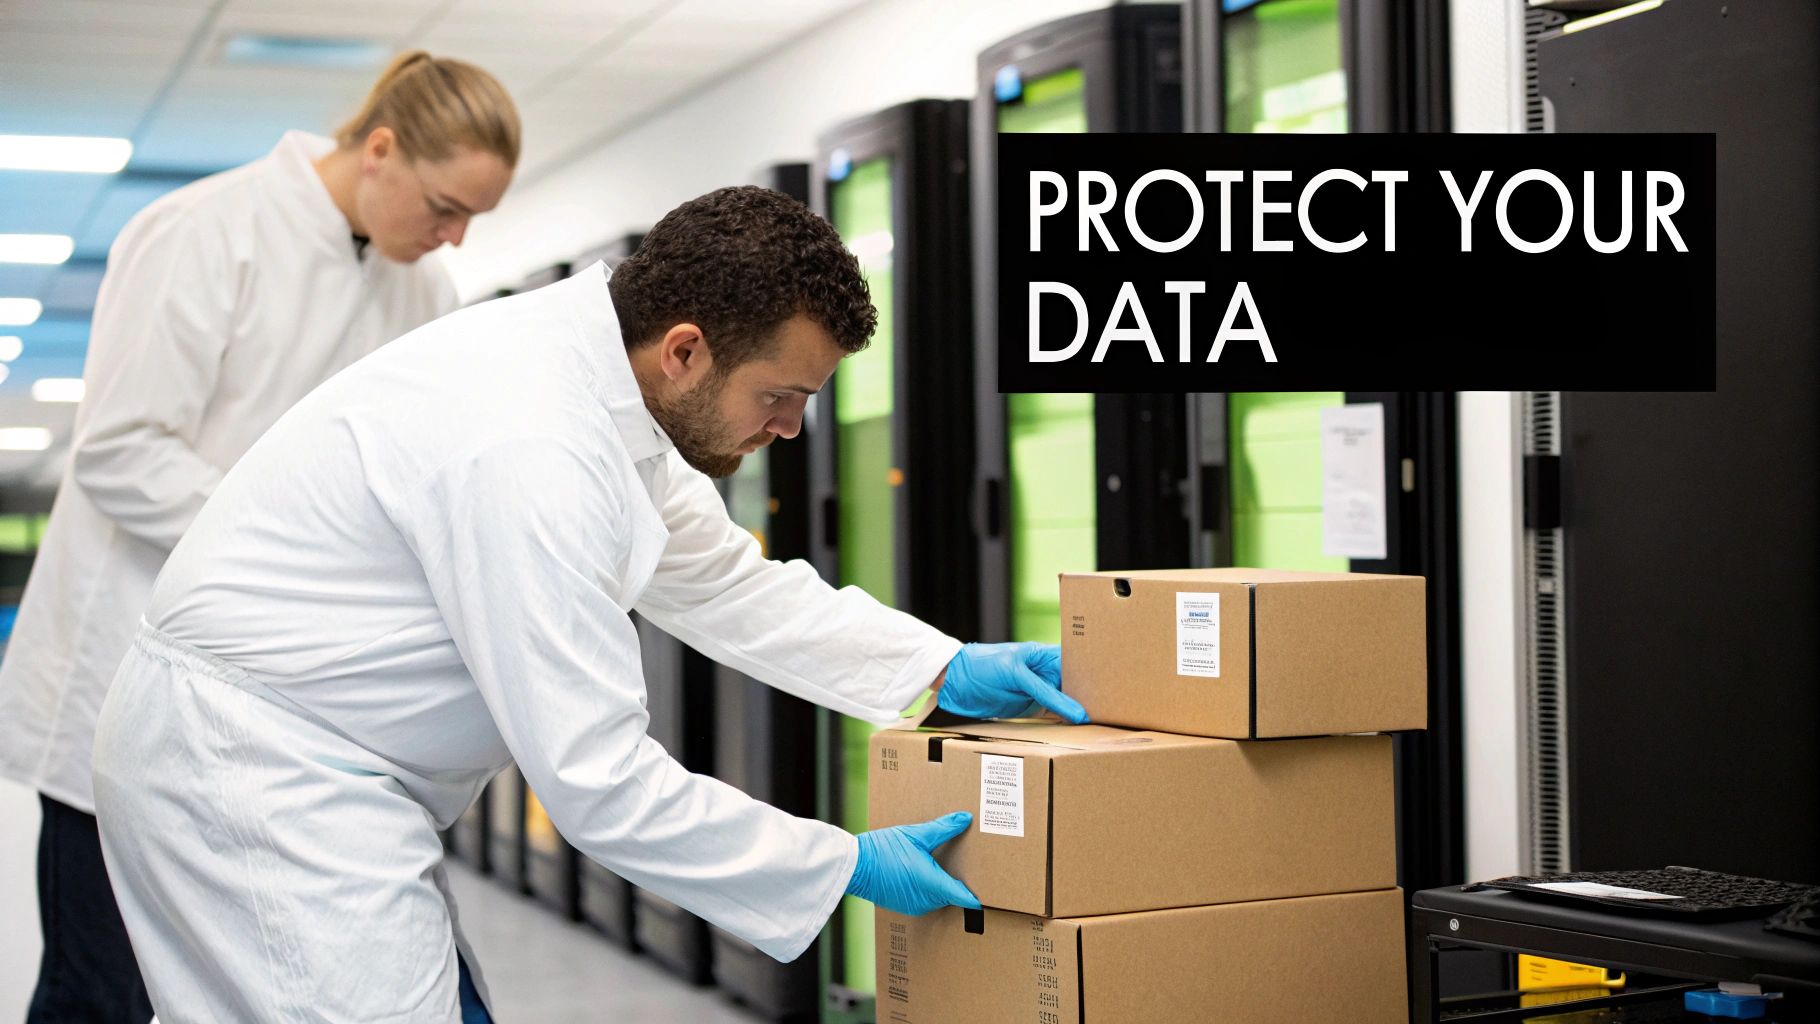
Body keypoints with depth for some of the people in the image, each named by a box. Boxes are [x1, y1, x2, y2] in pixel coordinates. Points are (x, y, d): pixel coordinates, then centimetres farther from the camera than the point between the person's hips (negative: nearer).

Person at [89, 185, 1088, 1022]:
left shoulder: (596, 375, 2)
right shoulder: (530, 449, -28)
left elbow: (721, 577, 17)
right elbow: (596, 781, -25)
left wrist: (941, 666, 10)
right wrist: (844, 867, -16)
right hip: (257, 781, -10)